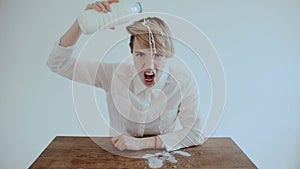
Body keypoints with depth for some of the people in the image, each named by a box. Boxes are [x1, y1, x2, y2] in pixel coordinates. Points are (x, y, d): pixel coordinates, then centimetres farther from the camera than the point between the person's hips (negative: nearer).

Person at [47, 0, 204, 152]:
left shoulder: (182, 80, -18)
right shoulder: (115, 73, -16)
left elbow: (194, 134, -16)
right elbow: (58, 63, -11)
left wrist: (141, 143, -22)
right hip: (117, 155, 1)